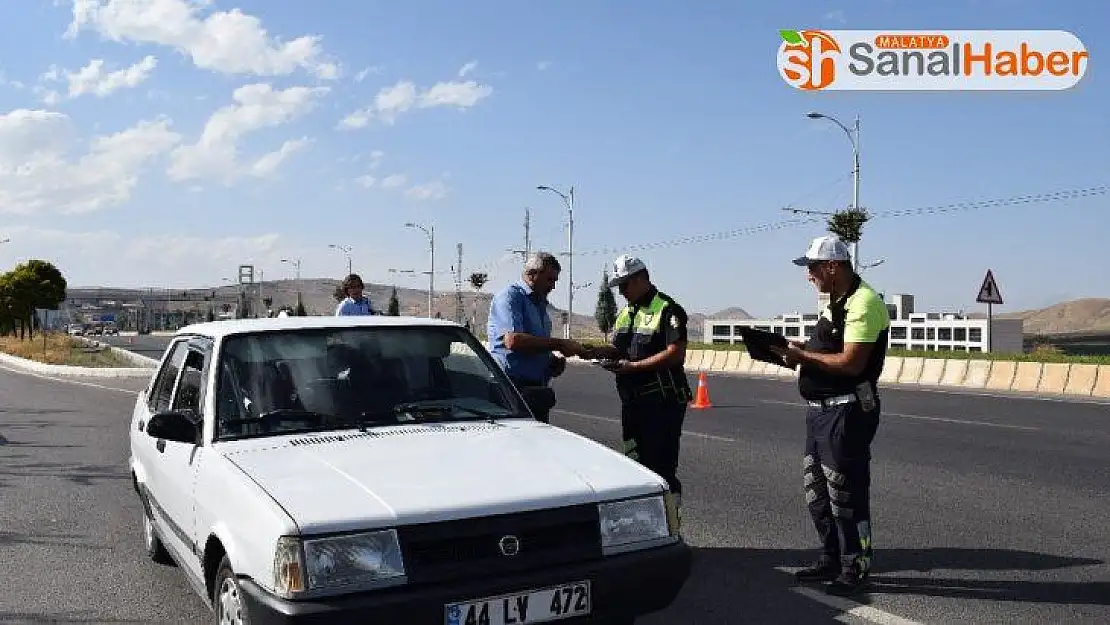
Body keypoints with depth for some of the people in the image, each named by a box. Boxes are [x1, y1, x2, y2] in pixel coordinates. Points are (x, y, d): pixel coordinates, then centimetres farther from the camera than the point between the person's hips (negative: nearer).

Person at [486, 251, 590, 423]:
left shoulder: (540, 304, 23)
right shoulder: (510, 296, -6)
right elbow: (513, 340, -23)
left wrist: (553, 363, 11)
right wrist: (559, 344, -18)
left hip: (537, 391, 9)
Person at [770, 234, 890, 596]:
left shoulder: (864, 302, -17)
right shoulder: (836, 304, 15)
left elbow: (851, 363, -24)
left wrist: (803, 354, -16)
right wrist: (797, 355, 1)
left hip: (846, 413, -10)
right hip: (821, 410, 10)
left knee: (845, 492, -1)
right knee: (817, 490, 17)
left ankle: (855, 567, 13)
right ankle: (831, 559, 29)